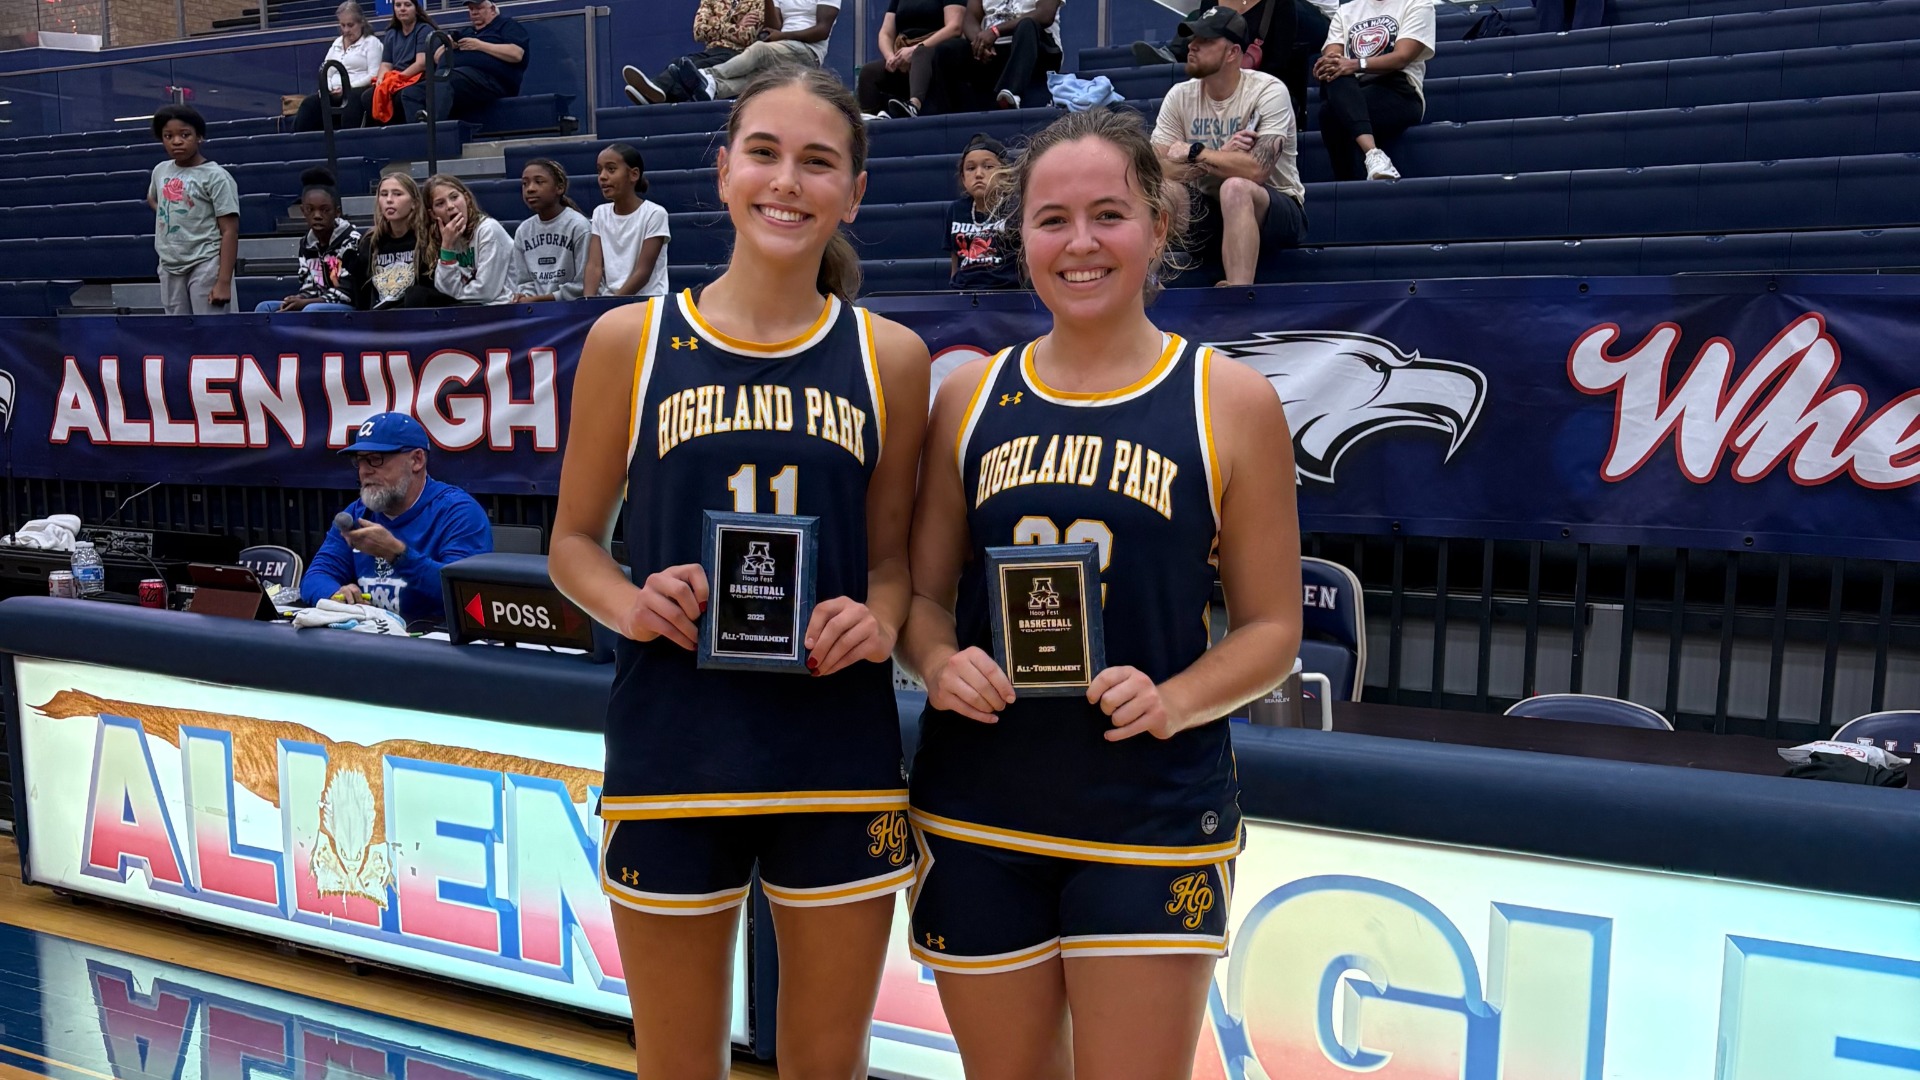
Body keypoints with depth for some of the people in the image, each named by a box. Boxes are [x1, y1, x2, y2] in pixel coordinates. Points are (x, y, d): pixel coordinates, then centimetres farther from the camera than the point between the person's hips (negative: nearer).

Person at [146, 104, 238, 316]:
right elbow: (152, 198, 34)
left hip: (205, 265, -7)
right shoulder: (160, 171, 9)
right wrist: (167, 217, 12)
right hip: (170, 267, 7)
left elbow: (229, 231, -15)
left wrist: (224, 281, -20)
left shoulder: (215, 176, -11)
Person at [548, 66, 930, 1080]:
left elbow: (889, 551, 10)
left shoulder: (889, 357, 2)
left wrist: (879, 620, -11)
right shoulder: (630, 340, 0)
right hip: (671, 753, -1)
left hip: (840, 756, 1)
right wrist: (632, 607, -13)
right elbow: (575, 539, 7)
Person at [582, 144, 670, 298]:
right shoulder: (600, 213, 10)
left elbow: (643, 272, -10)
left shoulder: (654, 214, -6)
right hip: (608, 299, 5)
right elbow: (594, 265, 0)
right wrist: (588, 300, -17)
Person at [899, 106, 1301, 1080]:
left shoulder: (1231, 403, -3)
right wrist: (940, 663, -12)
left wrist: (1175, 700, -17)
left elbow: (1271, 625, 0)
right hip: (977, 812, 3)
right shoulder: (971, 397, 5)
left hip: (1152, 815, -2)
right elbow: (923, 593, 9)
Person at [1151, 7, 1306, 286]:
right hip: (1207, 212, 4)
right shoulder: (1180, 96, -2)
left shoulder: (1269, 92, -15)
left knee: (1235, 187, -37)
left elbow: (1256, 170, -28)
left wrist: (1194, 152, -16)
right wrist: (1221, 156, -23)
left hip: (1276, 211, -4)